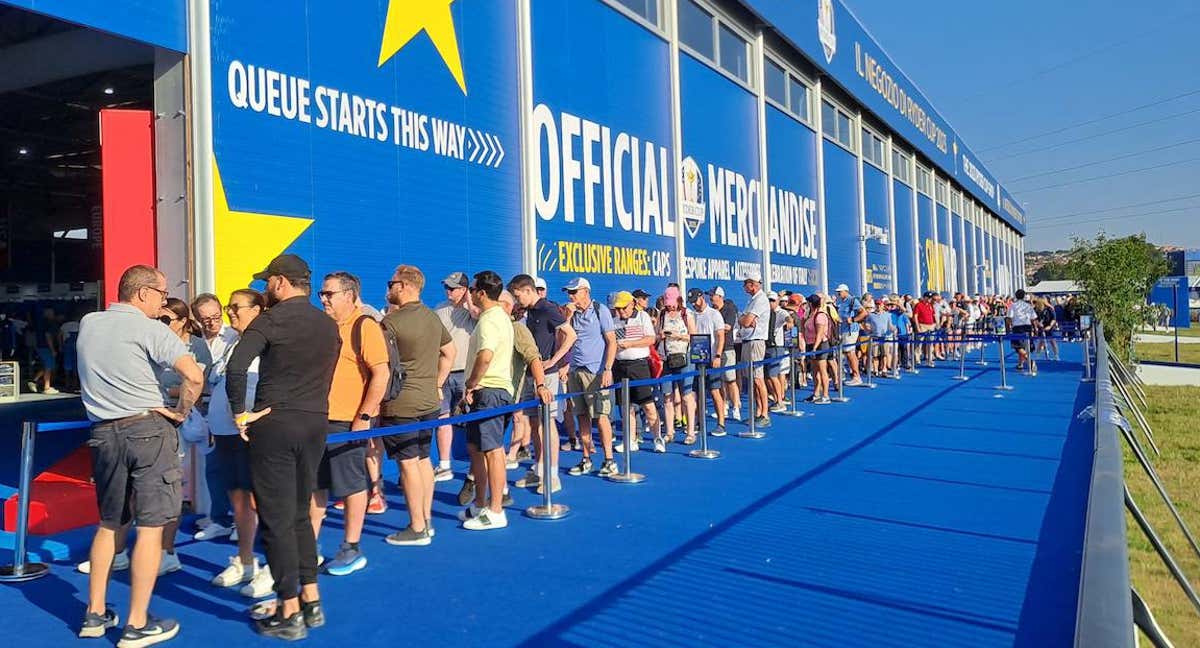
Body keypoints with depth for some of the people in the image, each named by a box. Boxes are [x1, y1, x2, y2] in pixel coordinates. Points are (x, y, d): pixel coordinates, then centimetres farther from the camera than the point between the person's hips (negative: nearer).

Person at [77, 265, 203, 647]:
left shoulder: (88, 324, 10)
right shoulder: (149, 329, -10)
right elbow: (194, 375, -21)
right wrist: (181, 413, -8)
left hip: (102, 432, 7)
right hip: (146, 428, -6)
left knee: (108, 524, 19)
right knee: (150, 527, -1)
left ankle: (95, 614, 24)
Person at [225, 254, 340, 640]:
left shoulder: (271, 320, -9)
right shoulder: (328, 325, 11)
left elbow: (236, 368, -21)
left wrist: (240, 413, -10)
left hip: (275, 423, -6)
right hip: (316, 423, 6)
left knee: (277, 520, 2)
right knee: (300, 514, 19)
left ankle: (290, 614, 7)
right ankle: (311, 602, 22)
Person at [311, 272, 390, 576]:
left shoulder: (364, 326, -11)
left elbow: (381, 373, -17)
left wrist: (364, 417, -18)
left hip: (348, 422, -7)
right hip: (318, 419, 8)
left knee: (351, 485, 3)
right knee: (315, 485, 15)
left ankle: (352, 549, 15)